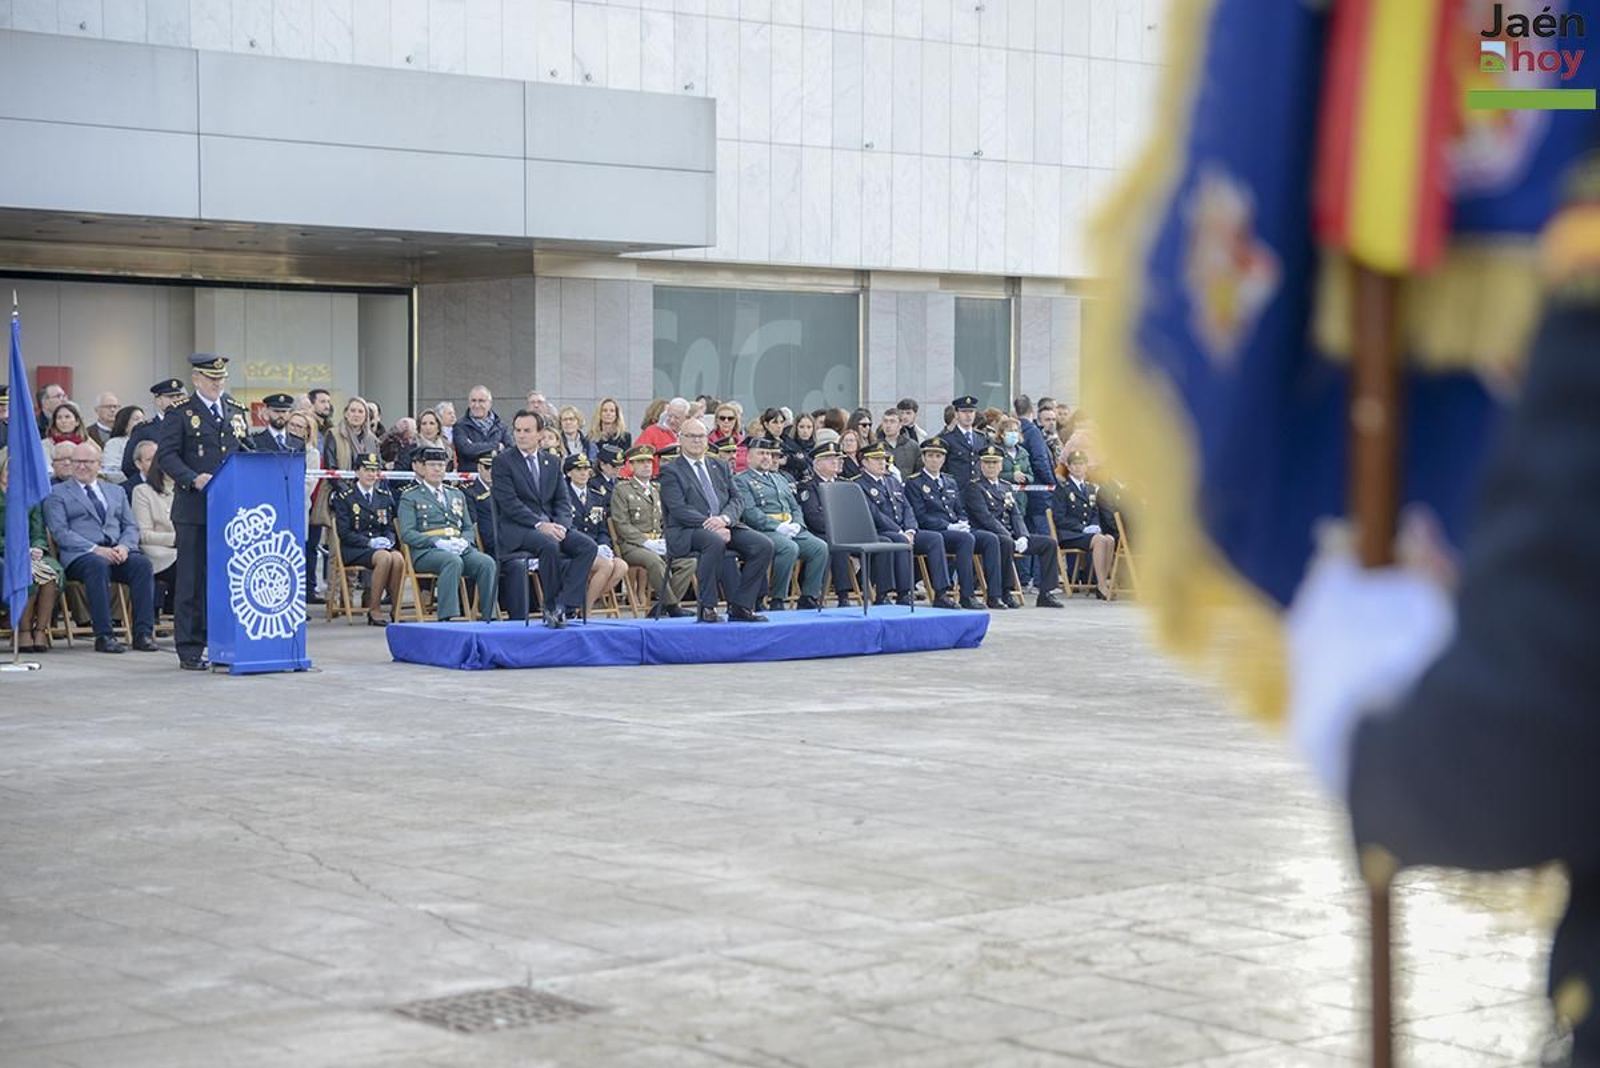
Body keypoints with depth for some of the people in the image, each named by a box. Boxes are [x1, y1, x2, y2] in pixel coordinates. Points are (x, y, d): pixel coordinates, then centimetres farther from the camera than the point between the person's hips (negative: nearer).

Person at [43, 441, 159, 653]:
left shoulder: (116, 492, 26)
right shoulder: (57, 493, 12)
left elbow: (131, 527, 18)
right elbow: (60, 532, -1)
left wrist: (124, 546, -7)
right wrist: (95, 549, -15)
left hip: (118, 552, 4)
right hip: (80, 555, -4)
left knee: (142, 562, -29)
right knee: (98, 565, -38)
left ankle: (143, 633, -31)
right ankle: (104, 636, -38)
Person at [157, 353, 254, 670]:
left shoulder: (235, 411, 17)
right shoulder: (180, 413, 0)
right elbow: (166, 455, -7)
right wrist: (193, 479, -21)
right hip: (194, 509, -5)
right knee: (193, 578, -2)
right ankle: (190, 651, 2)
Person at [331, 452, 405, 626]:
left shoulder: (385, 496, 18)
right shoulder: (344, 497, 3)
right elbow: (344, 533, -5)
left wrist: (388, 540, -7)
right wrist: (369, 542, -17)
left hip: (382, 545, 4)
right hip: (354, 549, -4)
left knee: (398, 558, -32)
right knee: (384, 557, -35)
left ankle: (396, 611, -27)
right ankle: (374, 610, -26)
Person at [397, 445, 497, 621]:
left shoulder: (457, 494, 27)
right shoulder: (410, 497, 10)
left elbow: (470, 528, 23)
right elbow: (407, 534, -2)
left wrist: (464, 541, -3)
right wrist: (437, 542, -17)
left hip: (460, 549, 5)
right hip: (426, 551, -5)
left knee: (488, 563, -27)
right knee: (453, 561, -39)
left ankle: (488, 618, -28)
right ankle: (447, 618, -44)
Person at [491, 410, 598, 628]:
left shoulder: (553, 461, 16)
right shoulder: (503, 461, -1)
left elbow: (563, 500, 11)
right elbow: (509, 503, -11)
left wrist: (560, 525, -10)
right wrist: (539, 524, -22)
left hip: (550, 525, 6)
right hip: (515, 529, -5)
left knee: (588, 545, -20)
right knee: (549, 545, -35)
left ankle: (565, 604, -26)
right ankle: (551, 606, -21)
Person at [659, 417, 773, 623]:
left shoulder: (720, 467, 22)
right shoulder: (671, 472, 5)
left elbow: (735, 501, 12)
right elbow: (679, 509, -9)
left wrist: (724, 519, -12)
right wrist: (710, 524, -21)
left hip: (724, 526, 6)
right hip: (686, 531, -6)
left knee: (763, 545, -18)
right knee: (715, 542, -39)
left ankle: (740, 606, -11)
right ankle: (707, 608, -29)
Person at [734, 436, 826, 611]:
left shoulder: (780, 479, 28)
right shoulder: (741, 480, 5)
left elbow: (795, 507, 24)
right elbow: (749, 512, -9)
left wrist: (796, 524, 1)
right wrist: (778, 526, -18)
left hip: (791, 529, 7)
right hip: (764, 530, -7)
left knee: (820, 547, -18)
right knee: (789, 548, -36)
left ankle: (808, 599, -16)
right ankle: (777, 601, -25)